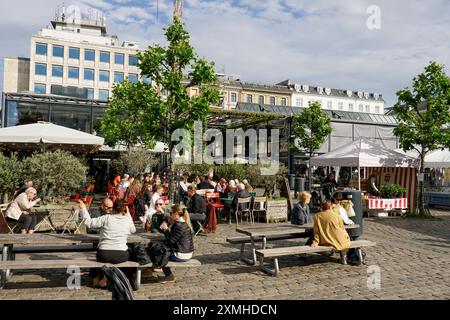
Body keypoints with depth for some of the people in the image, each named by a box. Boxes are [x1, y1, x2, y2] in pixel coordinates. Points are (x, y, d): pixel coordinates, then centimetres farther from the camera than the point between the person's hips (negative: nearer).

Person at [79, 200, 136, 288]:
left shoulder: (106, 218, -6)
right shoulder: (128, 220, 2)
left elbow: (89, 223, -3)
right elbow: (133, 230, 23)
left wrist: (83, 209, 8)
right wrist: (128, 214, 28)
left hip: (104, 255, 1)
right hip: (121, 256, 0)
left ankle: (97, 278, 41)